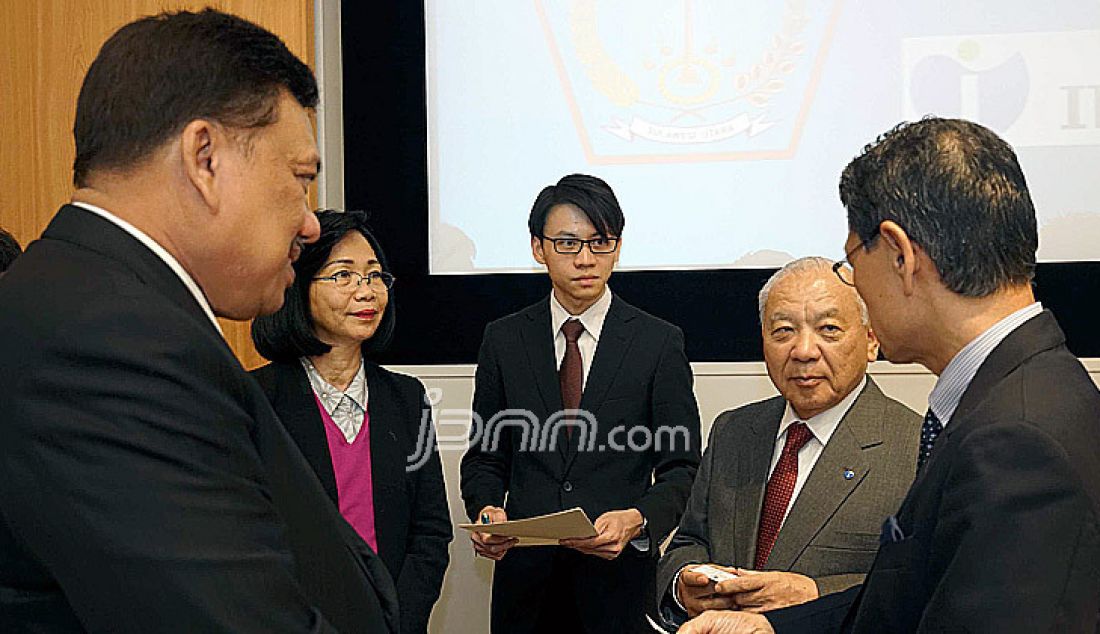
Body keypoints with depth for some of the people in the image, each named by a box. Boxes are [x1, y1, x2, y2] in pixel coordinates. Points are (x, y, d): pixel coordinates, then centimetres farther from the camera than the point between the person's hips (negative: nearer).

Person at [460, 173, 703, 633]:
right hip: (524, 574, 2)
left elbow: (680, 466, -1)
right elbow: (485, 457, 9)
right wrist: (486, 509, -11)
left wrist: (637, 520, -19)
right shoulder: (504, 340, 6)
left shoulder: (660, 342, -1)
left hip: (620, 577, -1)